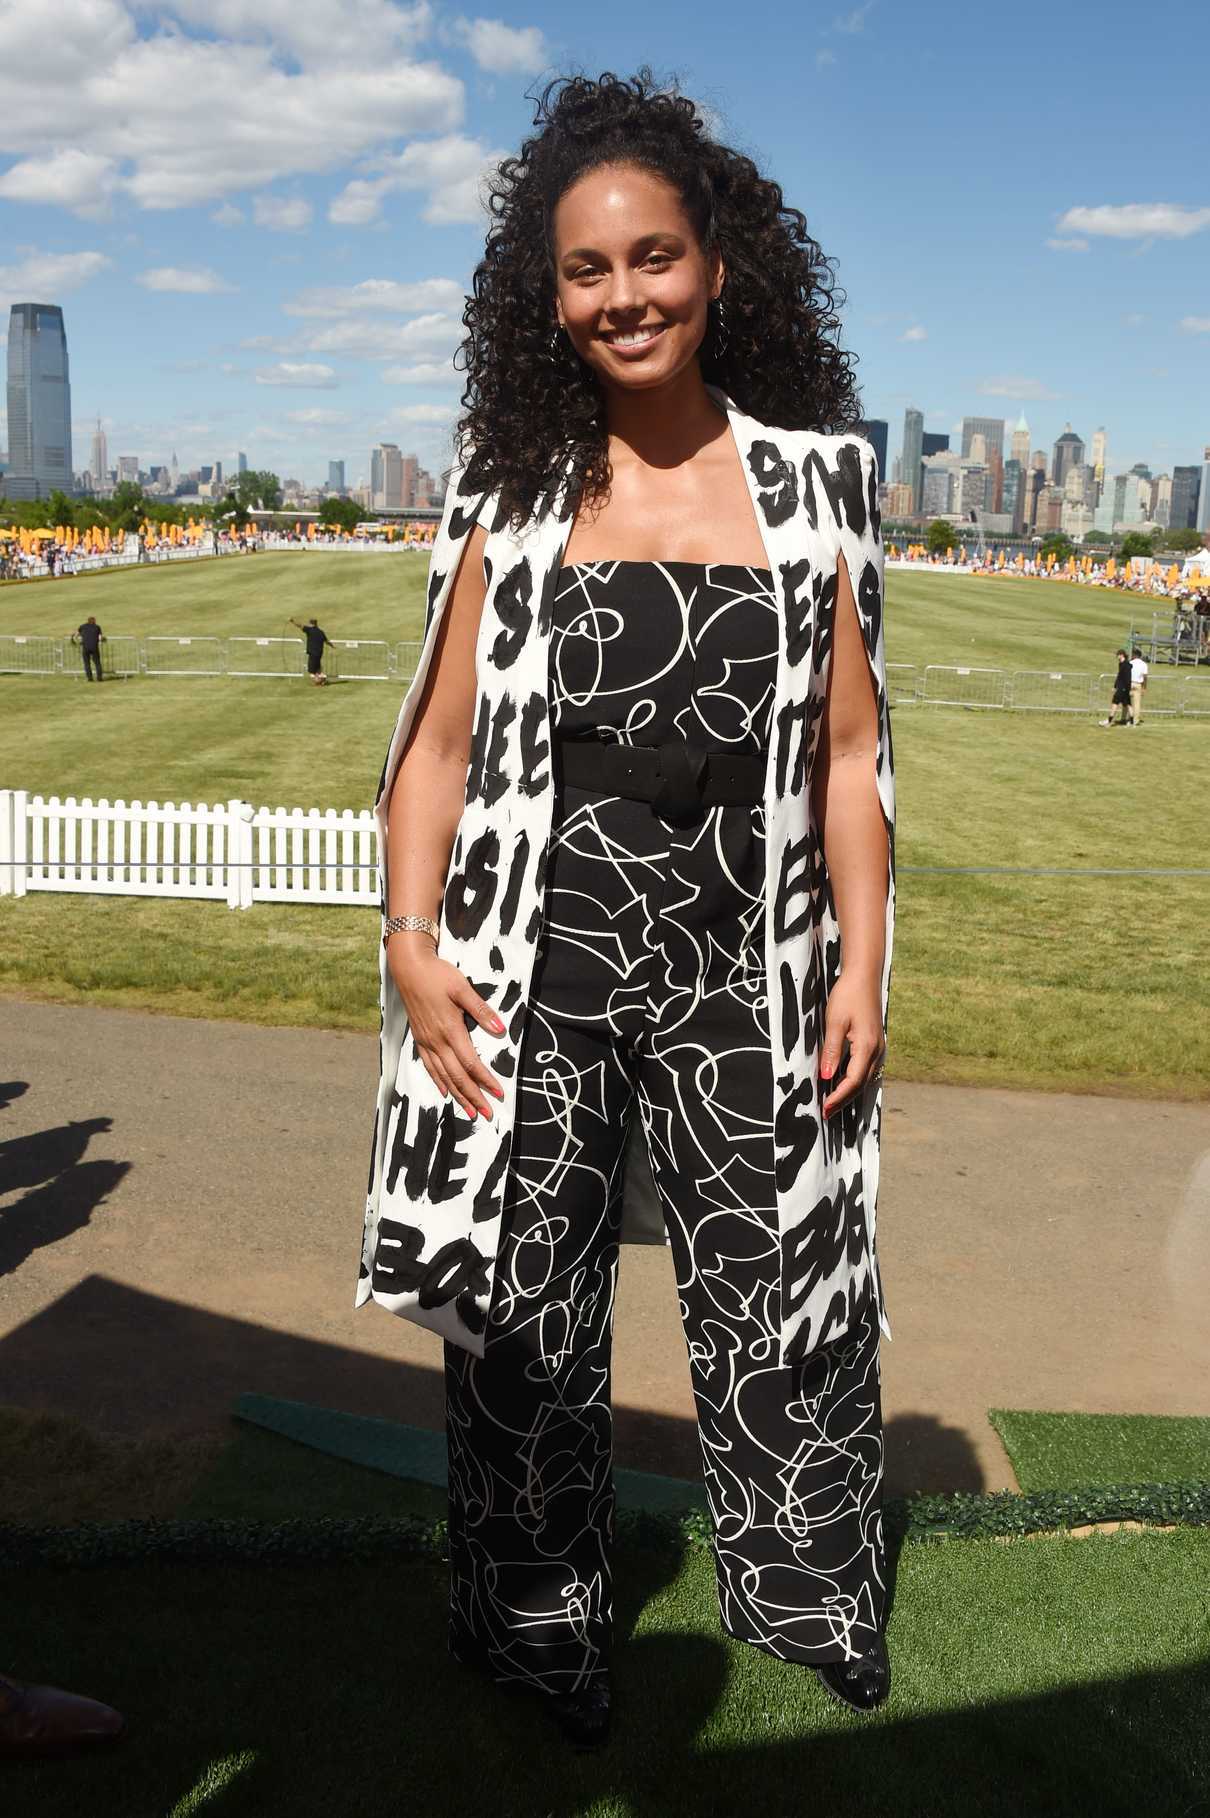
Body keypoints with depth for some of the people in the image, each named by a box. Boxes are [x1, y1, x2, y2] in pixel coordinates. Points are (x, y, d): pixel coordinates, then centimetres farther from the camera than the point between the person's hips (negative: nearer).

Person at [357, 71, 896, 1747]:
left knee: (784, 1309, 10)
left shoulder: (812, 480, 5)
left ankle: (817, 1606, 37)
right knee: (523, 1317, 11)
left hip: (743, 970, 0)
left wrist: (862, 963, -2)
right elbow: (439, 739, 4)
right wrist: (412, 943, -7)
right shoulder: (512, 495, 5)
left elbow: (847, 754, 4)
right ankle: (539, 1632, 35)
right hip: (532, 973, 1)